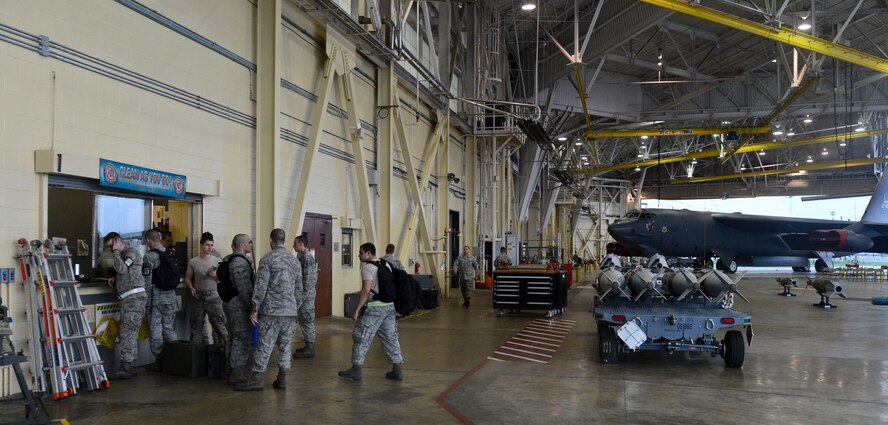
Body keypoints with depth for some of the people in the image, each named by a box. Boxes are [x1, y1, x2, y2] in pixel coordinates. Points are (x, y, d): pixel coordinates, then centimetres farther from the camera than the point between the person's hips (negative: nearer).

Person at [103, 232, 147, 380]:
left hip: (134, 297, -10)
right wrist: (114, 279, 14)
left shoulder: (131, 252, -4)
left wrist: (116, 251, -7)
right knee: (129, 333, 10)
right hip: (127, 299, 10)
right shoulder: (122, 255, 25)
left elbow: (122, 269, -19)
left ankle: (126, 368, -10)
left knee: (127, 333, -11)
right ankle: (128, 367, 13)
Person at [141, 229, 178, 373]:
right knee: (169, 327, 14)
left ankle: (159, 361, 6)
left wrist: (147, 296, -1)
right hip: (170, 296, 6)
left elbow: (147, 280, -12)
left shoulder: (149, 256, -12)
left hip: (156, 298, -6)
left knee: (155, 329, 3)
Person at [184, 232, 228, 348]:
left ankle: (222, 346, 0)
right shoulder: (193, 262, 6)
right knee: (196, 325, 11)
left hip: (213, 296, -2)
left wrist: (215, 275, -17)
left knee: (219, 323, -7)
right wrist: (191, 288, -6)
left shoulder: (217, 261, 3)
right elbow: (187, 278, 11)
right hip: (198, 298, 2)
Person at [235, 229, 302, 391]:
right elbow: (299, 289, 13)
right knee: (285, 346, 9)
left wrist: (255, 309, -5)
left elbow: (261, 286, -11)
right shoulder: (295, 261, 10)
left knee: (264, 346, -2)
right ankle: (282, 379, 13)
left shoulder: (267, 259, -6)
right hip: (290, 311, 5)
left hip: (271, 311, -5)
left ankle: (256, 379, 2)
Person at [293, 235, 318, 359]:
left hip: (306, 294, -10)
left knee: (307, 320, -4)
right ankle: (308, 346, 22)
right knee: (304, 321, 14)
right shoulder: (301, 256, 14)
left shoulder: (307, 257, -16)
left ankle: (309, 349, 1)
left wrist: (302, 296, -20)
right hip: (303, 294, 10)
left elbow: (308, 279, -21)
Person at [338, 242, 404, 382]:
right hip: (389, 307, 8)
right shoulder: (386, 265, 13)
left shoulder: (367, 267, -11)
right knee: (391, 338, 12)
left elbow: (366, 290, -20)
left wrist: (357, 310, -17)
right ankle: (397, 371, 13)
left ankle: (356, 370, 11)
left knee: (361, 338, 4)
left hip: (373, 308, -8)